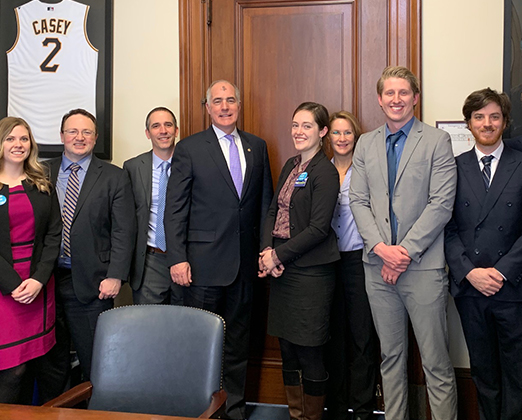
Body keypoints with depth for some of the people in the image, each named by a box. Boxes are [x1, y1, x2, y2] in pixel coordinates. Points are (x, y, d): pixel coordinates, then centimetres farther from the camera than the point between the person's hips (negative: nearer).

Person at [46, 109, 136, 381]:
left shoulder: (114, 177, 1)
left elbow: (124, 231, -3)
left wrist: (115, 276, -11)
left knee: (94, 362, 4)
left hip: (92, 284, -2)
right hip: (47, 280, 3)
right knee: (52, 358, 12)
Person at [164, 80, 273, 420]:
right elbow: (175, 209, -4)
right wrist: (177, 258, -11)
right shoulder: (189, 149, -1)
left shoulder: (257, 147, 10)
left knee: (238, 341, 14)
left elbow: (265, 202, 13)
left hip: (245, 262, 4)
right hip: (205, 261, -3)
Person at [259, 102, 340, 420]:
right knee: (287, 348, 14)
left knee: (309, 353, 0)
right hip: (281, 269, 8)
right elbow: (274, 211, 11)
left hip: (311, 272, -7)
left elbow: (318, 228, -15)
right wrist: (267, 250, -5)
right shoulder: (290, 166, 14)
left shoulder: (325, 172, -10)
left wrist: (279, 255, -12)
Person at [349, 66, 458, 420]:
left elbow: (441, 204, -9)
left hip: (423, 266, -4)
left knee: (437, 364, 1)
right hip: (378, 265, 4)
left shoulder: (437, 141, -1)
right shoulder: (366, 144, 12)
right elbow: (358, 201, 5)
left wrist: (405, 251, -13)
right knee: (391, 357, 15)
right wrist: (380, 247, -9)